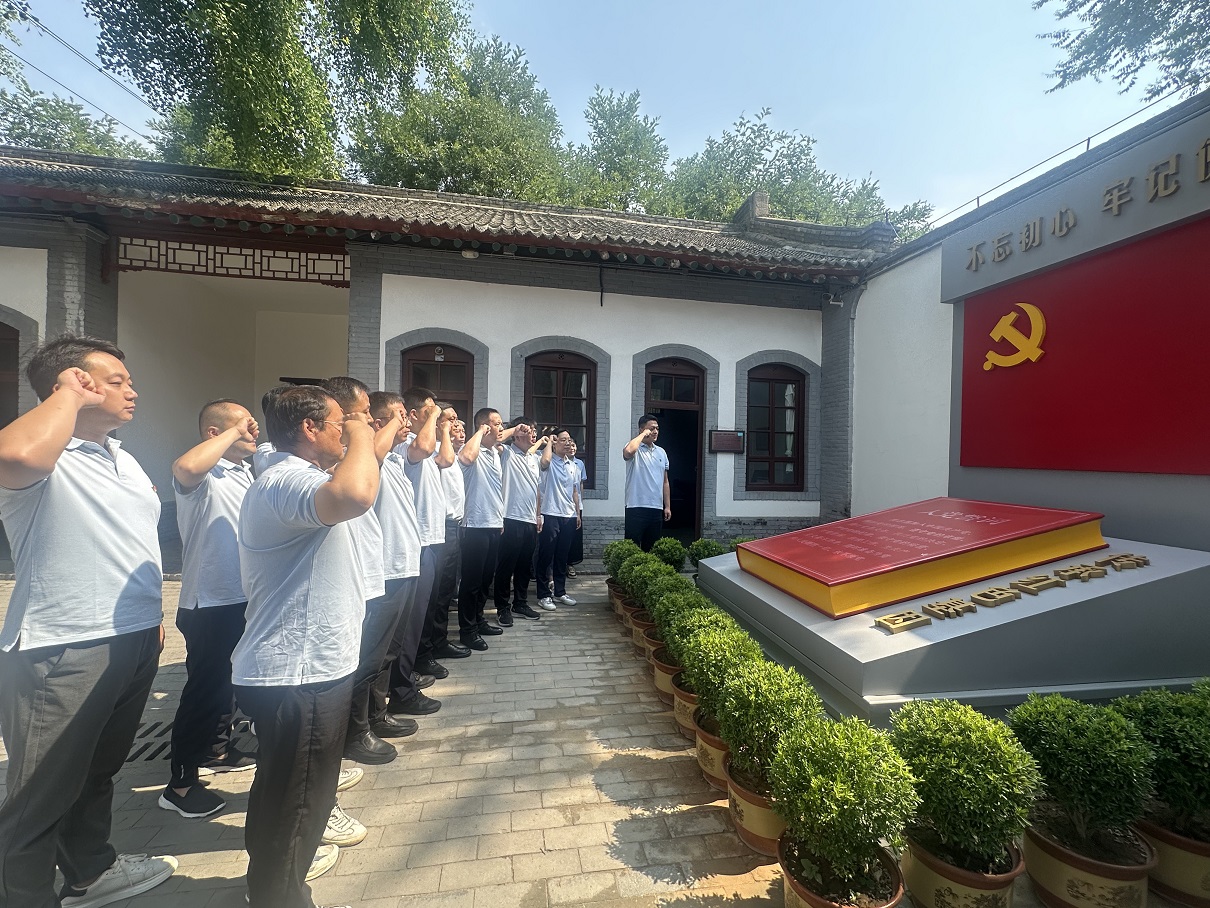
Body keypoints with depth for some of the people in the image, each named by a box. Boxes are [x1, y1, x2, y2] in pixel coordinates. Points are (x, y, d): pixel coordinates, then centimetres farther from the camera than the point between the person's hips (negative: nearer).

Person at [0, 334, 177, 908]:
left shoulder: (123, 459, 11)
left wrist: (151, 611, 19)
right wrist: (69, 394, -25)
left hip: (133, 641, 9)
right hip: (61, 653, -9)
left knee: (98, 771, 26)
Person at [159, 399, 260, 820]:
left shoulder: (246, 471, 11)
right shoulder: (205, 474, -17)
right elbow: (185, 467, -42)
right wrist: (233, 433, -30)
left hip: (243, 597, 9)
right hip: (209, 603, -9)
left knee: (226, 681, 23)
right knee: (203, 688, 1)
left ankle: (216, 750, 41)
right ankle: (180, 784, 16)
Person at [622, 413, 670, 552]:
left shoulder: (661, 452, 14)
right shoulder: (635, 449, -5)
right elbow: (627, 452, -32)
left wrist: (667, 506, 14)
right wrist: (643, 434, -16)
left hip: (656, 508, 6)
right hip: (636, 508, -6)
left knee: (651, 548, 13)